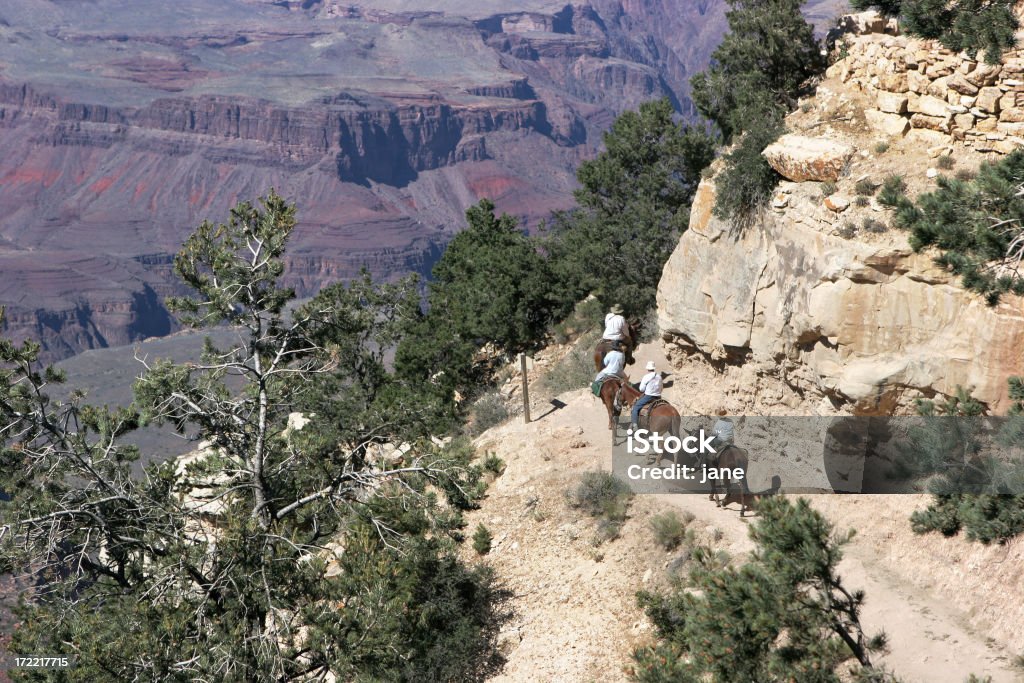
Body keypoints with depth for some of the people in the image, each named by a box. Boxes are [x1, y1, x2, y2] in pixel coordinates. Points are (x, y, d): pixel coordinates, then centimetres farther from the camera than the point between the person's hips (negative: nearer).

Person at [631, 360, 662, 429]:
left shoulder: (646, 377, -9)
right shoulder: (659, 377, 7)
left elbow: (641, 389, -5)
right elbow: (661, 388, 15)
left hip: (648, 396, -6)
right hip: (658, 397, 6)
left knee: (636, 407, 4)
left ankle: (634, 423, -7)